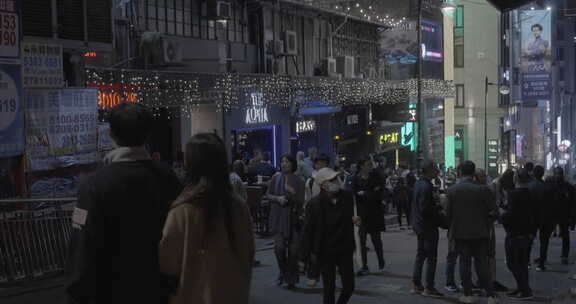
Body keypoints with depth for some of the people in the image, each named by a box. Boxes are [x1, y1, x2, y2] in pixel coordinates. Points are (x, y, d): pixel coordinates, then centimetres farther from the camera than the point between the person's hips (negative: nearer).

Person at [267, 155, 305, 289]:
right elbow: (268, 195, 6)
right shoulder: (275, 178, 3)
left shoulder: (298, 181, 0)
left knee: (293, 249, 1)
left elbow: (301, 201, -2)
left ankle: (291, 279, 15)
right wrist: (278, 198, -13)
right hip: (278, 217, 0)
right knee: (279, 246, -11)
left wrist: (293, 194, -20)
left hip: (294, 217, 0)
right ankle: (283, 272, 13)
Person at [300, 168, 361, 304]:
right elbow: (308, 230, -12)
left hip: (345, 249, 3)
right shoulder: (316, 203, -16)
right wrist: (306, 255, -11)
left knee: (349, 286, 6)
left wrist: (353, 219, -4)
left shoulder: (347, 197, -4)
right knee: (329, 288, 4)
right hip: (326, 251, -3)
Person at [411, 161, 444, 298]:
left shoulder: (418, 184, 9)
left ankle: (416, 285, 22)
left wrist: (435, 204, 7)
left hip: (419, 224, 10)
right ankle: (429, 288, 3)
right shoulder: (426, 187, -22)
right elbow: (425, 209, -25)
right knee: (432, 258, -2)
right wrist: (439, 207, -13)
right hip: (428, 226, -10)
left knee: (421, 255, 17)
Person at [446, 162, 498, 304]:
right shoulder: (483, 190, -9)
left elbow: (448, 213, -2)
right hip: (480, 233, 0)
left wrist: (450, 231, 11)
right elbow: (494, 212, -7)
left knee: (465, 263, 9)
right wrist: (487, 225, 9)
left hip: (460, 233, 0)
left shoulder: (452, 190, -6)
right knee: (481, 263, 7)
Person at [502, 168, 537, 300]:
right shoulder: (531, 194, 6)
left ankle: (526, 291, -6)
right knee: (522, 263, 16)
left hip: (514, 234, -8)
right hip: (527, 234, 8)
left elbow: (510, 214, -25)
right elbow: (534, 214, 14)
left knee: (512, 263, -3)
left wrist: (503, 217, -7)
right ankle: (523, 288, 22)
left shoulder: (514, 194, -19)